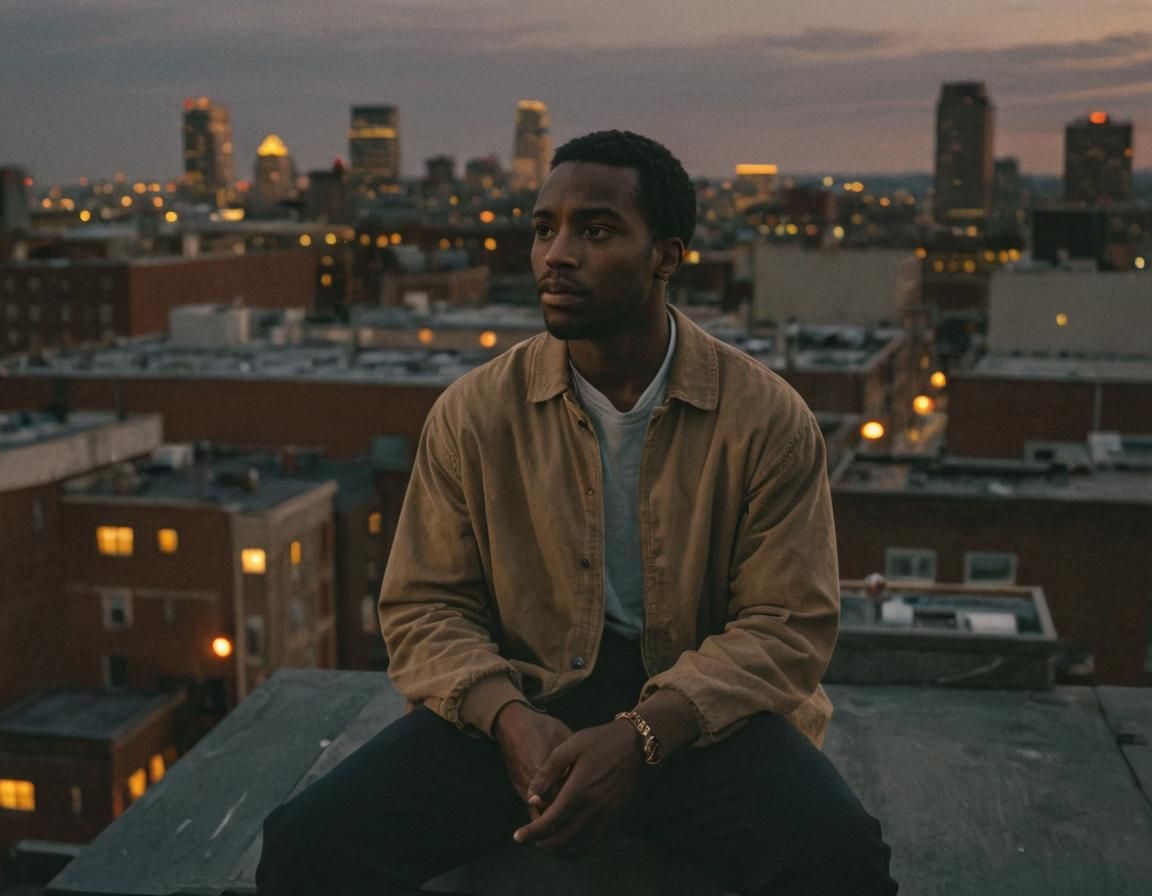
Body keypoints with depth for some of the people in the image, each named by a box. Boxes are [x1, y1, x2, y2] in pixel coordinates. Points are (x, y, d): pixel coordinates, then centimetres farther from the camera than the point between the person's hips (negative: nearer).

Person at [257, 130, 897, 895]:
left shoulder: (768, 419, -6)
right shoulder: (473, 413, -1)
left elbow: (787, 625, -7)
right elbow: (427, 606, 3)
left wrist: (640, 734, -21)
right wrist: (507, 716, -18)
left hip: (700, 709, -1)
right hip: (522, 702, 1)